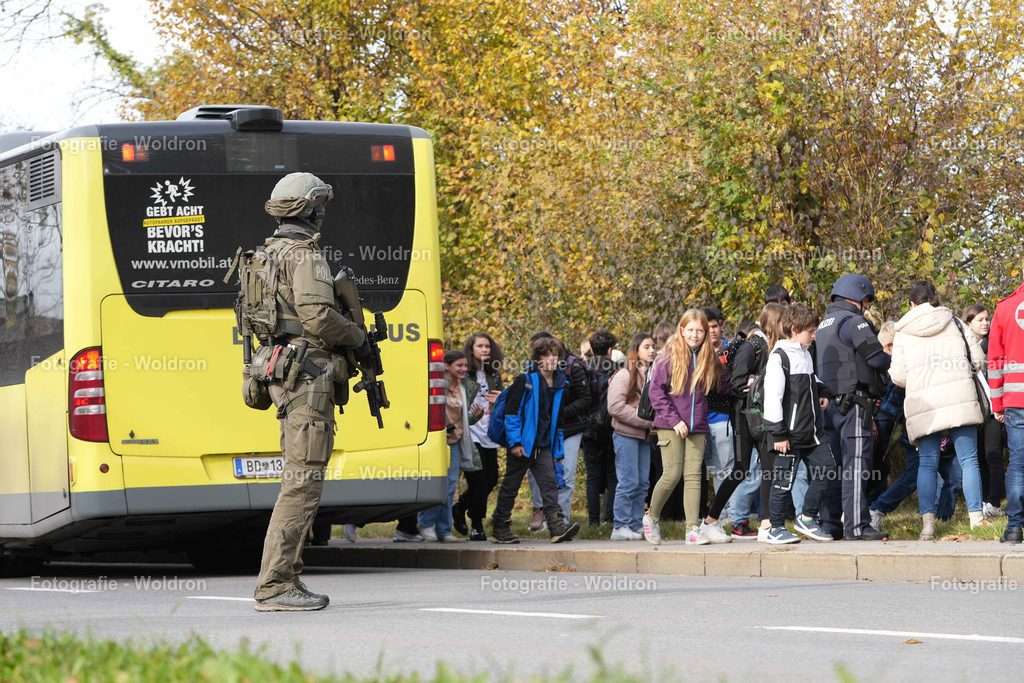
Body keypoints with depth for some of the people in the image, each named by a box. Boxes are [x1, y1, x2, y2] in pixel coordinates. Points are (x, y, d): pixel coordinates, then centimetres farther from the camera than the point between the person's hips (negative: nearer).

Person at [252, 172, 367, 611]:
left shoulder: (271, 253, 20)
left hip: (284, 374, 10)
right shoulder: (305, 254, -11)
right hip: (308, 376, -10)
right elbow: (317, 315, -21)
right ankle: (274, 586, -15)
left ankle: (286, 579, 14)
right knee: (303, 482, -12)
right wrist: (358, 338, -5)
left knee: (300, 481, 14)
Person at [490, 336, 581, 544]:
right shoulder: (525, 381, -8)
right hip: (523, 445, -4)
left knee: (549, 482, -11)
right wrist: (515, 442, -15)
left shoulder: (560, 384, 8)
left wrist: (558, 448, 14)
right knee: (511, 485, 6)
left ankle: (557, 526, -21)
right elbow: (512, 412, -9)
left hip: (544, 446, 4)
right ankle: (499, 527, 17)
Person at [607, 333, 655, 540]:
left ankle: (637, 526, 12)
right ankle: (620, 527, -3)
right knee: (629, 483, -7)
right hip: (626, 435, -7)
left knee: (642, 484, 7)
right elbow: (616, 407, -15)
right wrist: (646, 421, -16)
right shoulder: (625, 375, -7)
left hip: (644, 437, 7)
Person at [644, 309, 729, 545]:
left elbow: (724, 386, 16)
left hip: (697, 427, 3)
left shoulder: (709, 359, 7)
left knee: (693, 475, -3)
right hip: (670, 426, -3)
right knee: (672, 474, -6)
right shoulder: (670, 356, -4)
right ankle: (652, 517, 17)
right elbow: (655, 390, -5)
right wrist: (674, 419, -12)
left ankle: (693, 529, -4)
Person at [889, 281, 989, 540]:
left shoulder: (903, 333, 7)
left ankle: (927, 521, -7)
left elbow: (898, 376, 2)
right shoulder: (954, 323, 10)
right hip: (960, 399, 0)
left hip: (923, 403, 0)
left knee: (927, 463, 3)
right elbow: (978, 358, 10)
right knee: (968, 459, 3)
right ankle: (976, 517, -1)